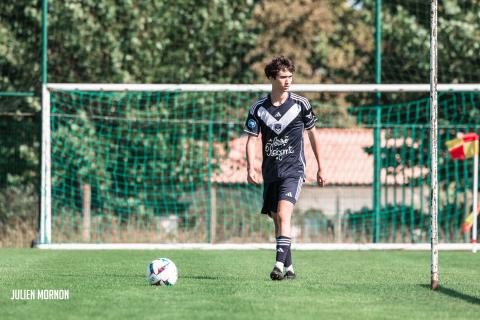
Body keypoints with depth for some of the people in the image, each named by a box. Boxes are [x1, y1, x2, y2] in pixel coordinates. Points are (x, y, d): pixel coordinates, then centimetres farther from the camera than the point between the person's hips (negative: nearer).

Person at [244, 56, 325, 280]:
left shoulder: (300, 104, -2)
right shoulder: (258, 108, 0)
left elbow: (313, 134, 8)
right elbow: (252, 139, 0)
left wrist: (320, 168, 11)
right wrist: (251, 169, -14)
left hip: (293, 169, -3)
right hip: (270, 173, 4)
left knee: (283, 214, -22)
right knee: (277, 220, 9)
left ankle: (279, 265, -30)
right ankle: (289, 268, 20)